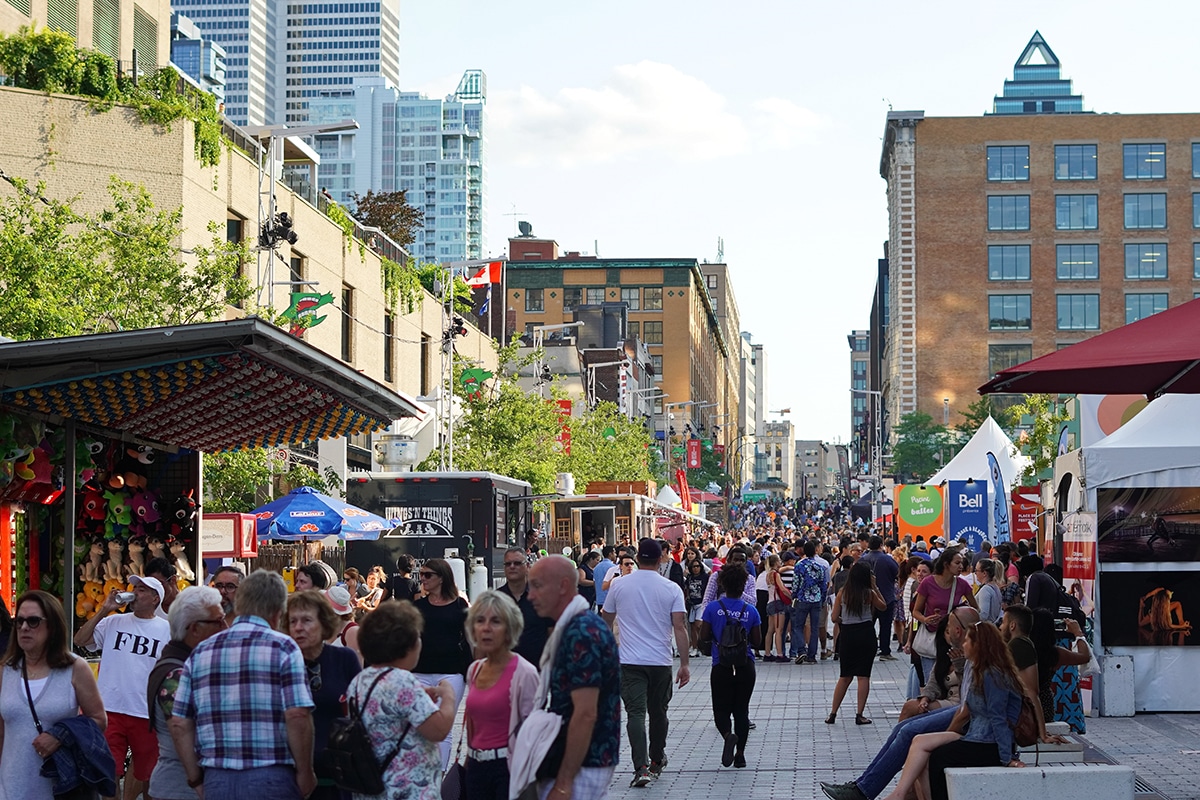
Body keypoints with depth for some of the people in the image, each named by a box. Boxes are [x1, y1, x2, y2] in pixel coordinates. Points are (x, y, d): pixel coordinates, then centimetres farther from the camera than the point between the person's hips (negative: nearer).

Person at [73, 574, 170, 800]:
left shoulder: (166, 630, 1)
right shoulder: (113, 622, 5)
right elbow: (80, 640, -2)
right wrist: (104, 611, -6)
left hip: (147, 713, -1)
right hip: (111, 710, 1)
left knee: (146, 774, 13)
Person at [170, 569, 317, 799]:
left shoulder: (201, 652, 10)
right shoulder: (283, 648, -3)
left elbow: (179, 724, 8)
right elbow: (297, 717, -12)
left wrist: (194, 775, 14)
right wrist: (305, 772, -3)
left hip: (217, 780, 4)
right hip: (271, 779, -4)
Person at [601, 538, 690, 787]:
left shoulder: (619, 586, 0)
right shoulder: (672, 589, -3)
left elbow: (606, 622, 12)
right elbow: (679, 628, -8)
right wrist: (684, 664, -4)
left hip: (630, 661, -1)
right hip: (661, 662, 1)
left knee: (635, 713, -6)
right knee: (658, 712, 17)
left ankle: (641, 768, -20)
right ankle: (656, 762, 33)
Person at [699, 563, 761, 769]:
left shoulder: (713, 608, -6)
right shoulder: (751, 611, -2)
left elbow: (703, 637, -5)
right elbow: (756, 642, 1)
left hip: (721, 666, -1)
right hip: (746, 666, 2)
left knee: (721, 709, 7)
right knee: (741, 709, 11)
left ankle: (728, 735, -23)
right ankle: (740, 753, 8)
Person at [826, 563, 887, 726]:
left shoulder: (842, 593, 0)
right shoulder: (869, 593, -5)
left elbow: (835, 618, 1)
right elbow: (883, 606, 14)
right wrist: (875, 588, 12)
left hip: (847, 634, 3)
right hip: (866, 634, -3)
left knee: (845, 676, 13)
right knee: (863, 676, 1)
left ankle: (833, 714, 12)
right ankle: (859, 715, -1)